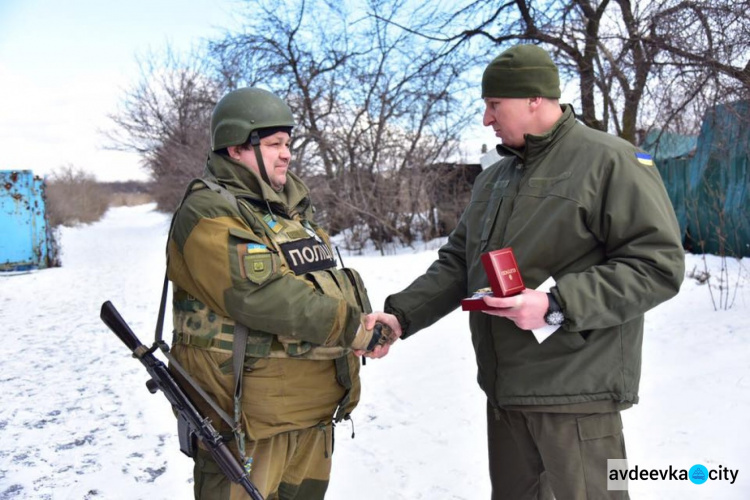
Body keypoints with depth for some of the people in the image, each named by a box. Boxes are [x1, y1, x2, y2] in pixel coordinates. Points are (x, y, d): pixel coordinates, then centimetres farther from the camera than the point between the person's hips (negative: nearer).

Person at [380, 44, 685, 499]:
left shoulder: (610, 162, -10)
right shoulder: (494, 179, 14)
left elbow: (658, 265, -15)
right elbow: (457, 264, 15)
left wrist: (557, 305, -23)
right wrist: (400, 315, 1)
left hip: (574, 393, -7)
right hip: (504, 390, 8)